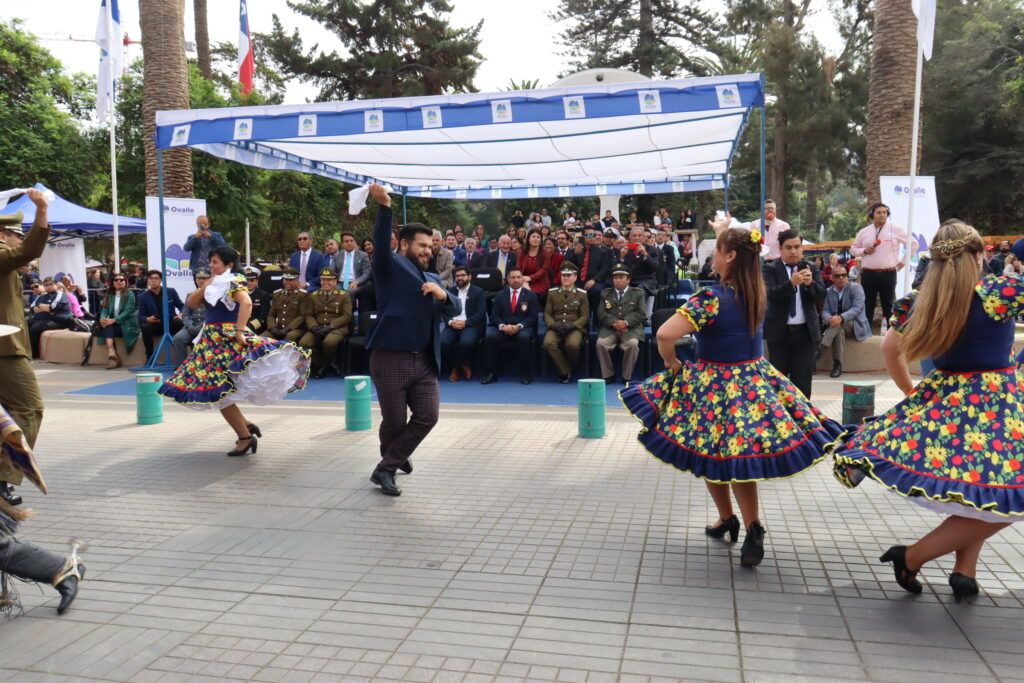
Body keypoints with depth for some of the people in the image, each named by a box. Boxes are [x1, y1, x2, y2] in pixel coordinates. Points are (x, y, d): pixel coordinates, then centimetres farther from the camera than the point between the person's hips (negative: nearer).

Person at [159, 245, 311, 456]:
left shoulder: (233, 282, -10)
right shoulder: (215, 285, 18)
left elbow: (246, 303, -28)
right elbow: (191, 302, 12)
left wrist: (239, 331, -30)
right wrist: (207, 284, 1)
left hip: (227, 339, -9)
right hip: (213, 339, 9)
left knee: (219, 391, -7)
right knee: (217, 392, 11)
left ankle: (246, 438, -1)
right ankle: (246, 426, 18)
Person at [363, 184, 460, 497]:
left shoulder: (433, 279, 21)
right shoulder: (390, 267, 2)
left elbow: (455, 309, 11)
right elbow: (380, 242, -19)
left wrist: (442, 294, -11)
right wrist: (384, 205, -33)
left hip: (424, 361, 6)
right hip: (390, 358, -6)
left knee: (427, 416, -1)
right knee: (394, 422, 2)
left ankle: (385, 469, 13)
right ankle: (395, 460, 32)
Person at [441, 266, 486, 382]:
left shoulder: (478, 292, 11)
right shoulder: (450, 292, 22)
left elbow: (481, 313, -1)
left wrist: (465, 323, -14)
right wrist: (450, 322, -11)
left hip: (470, 325, -3)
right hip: (452, 325, 3)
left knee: (466, 342, -36)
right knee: (442, 341, -28)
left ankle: (457, 368, -6)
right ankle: (455, 367, -4)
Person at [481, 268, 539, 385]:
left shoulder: (531, 295, 11)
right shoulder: (500, 295, 17)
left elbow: (532, 317, 1)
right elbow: (495, 315, 7)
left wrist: (519, 326, -16)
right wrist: (502, 326, -14)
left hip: (522, 328, -2)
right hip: (503, 328, 2)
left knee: (524, 337, -37)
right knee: (489, 336, -29)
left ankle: (525, 374, -25)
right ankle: (491, 374, -21)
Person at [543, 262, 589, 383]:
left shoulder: (582, 294, 11)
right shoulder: (552, 293, 17)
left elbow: (585, 316, 5)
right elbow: (547, 314, 12)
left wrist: (572, 325, -13)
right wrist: (553, 324, -10)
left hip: (575, 328, -2)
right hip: (556, 328, 2)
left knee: (572, 344, -36)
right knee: (548, 343, -32)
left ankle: (570, 368, -5)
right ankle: (565, 372, -16)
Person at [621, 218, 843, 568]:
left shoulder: (712, 298, -21)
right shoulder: (756, 291, -2)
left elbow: (664, 335, -29)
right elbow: (739, 252, 22)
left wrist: (671, 363, -11)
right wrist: (724, 231, 34)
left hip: (714, 387, -6)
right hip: (754, 380, 6)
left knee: (712, 457, 16)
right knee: (739, 457, 12)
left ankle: (727, 519, 30)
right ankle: (753, 528, -1)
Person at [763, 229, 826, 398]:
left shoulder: (812, 268, 7)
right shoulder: (770, 269, -1)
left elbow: (821, 295, -3)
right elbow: (771, 294, -16)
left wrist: (810, 283, -24)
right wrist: (791, 283, -33)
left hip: (806, 331, 2)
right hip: (779, 331, -2)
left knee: (802, 378, 3)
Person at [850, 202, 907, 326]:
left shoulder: (896, 230, 3)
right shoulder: (864, 232, 8)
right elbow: (853, 249, 15)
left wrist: (903, 261, 5)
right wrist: (864, 251, -5)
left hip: (888, 274, -1)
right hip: (868, 274, 1)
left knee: (888, 305, 6)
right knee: (867, 305, 5)